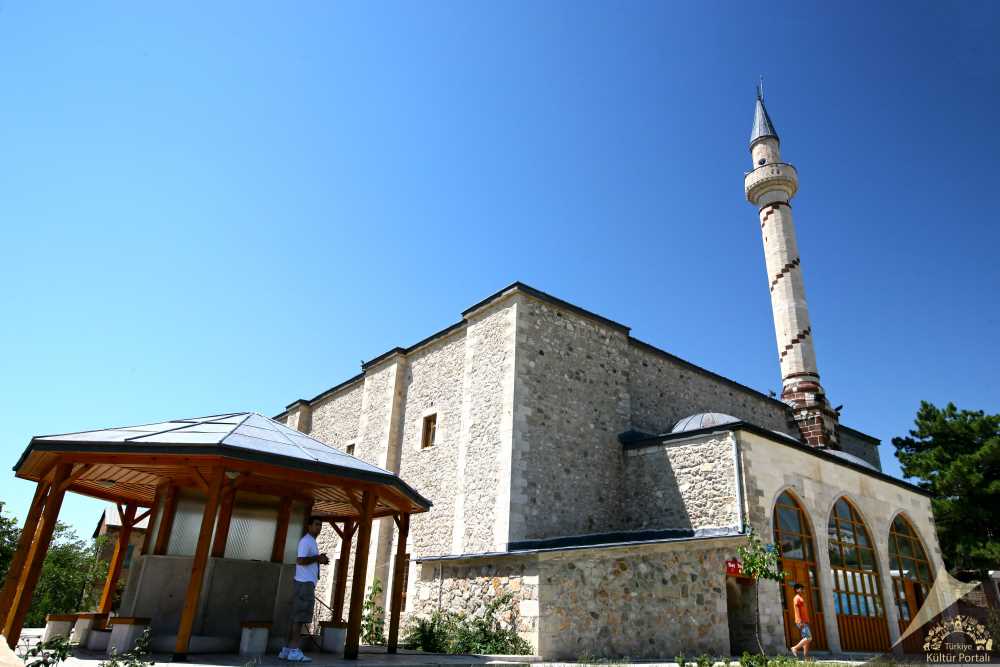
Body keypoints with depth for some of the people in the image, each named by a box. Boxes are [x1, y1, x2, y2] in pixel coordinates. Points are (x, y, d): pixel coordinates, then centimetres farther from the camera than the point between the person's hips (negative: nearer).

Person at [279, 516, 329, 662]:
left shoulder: (311, 542, 22)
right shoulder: (306, 541, -10)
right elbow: (300, 560, -22)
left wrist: (319, 560, 9)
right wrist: (317, 558, -14)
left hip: (307, 582, 10)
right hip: (304, 583, -10)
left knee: (296, 617, 10)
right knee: (300, 617, -9)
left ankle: (287, 649, 13)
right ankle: (294, 651, -9)